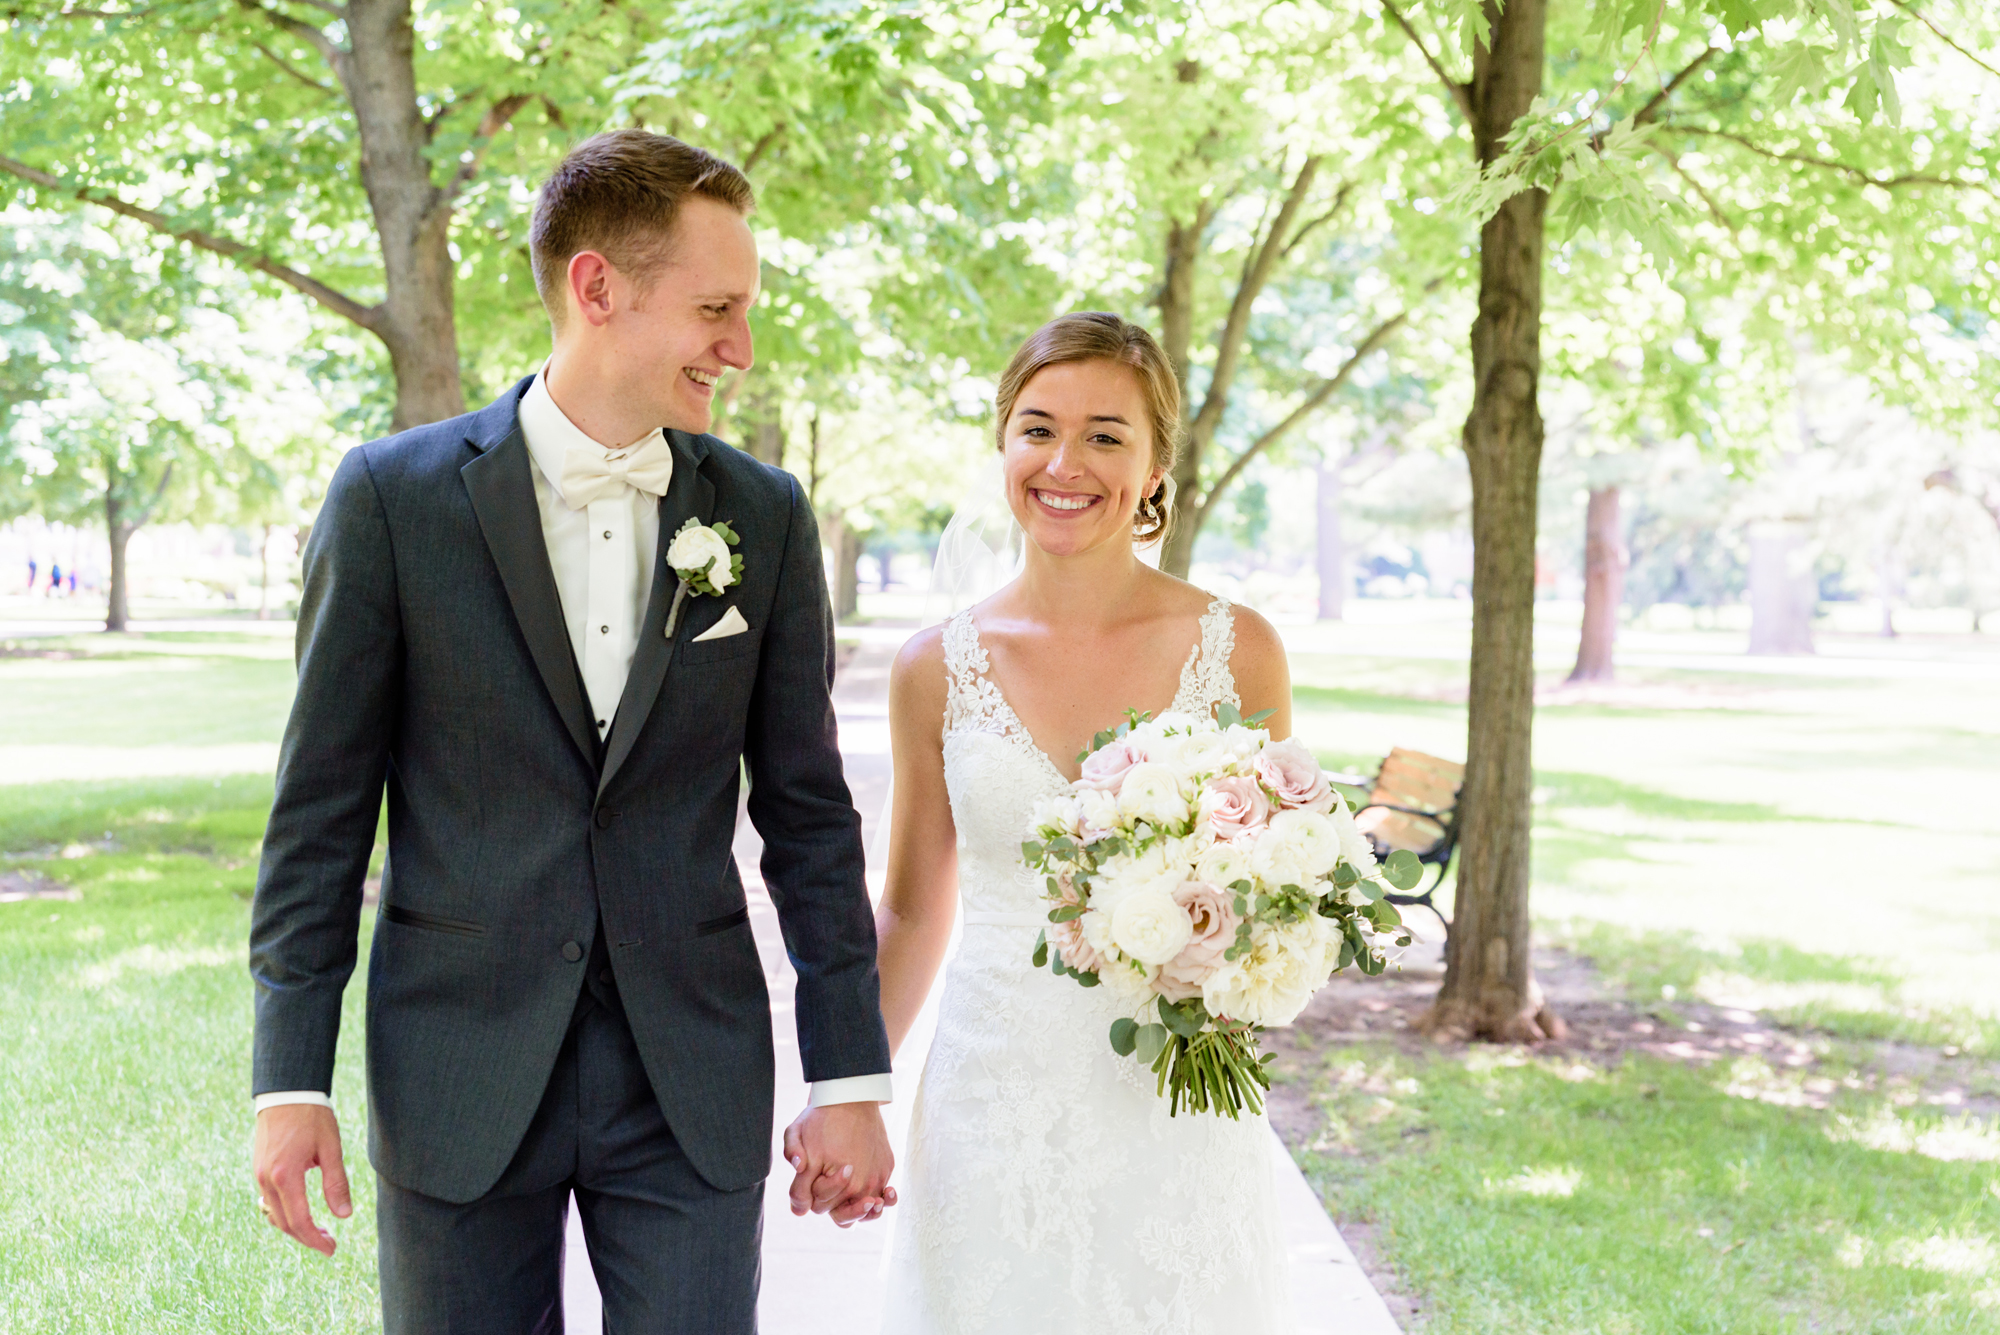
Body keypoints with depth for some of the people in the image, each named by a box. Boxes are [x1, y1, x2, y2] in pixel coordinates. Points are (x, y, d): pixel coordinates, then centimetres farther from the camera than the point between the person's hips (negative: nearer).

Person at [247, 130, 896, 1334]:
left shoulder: (766, 517, 3)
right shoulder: (392, 498, -4)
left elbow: (807, 809, 6)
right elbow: (321, 807, -2)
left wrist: (852, 1079, 4)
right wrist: (291, 1080, -4)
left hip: (695, 1078, 2)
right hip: (460, 1075, -1)